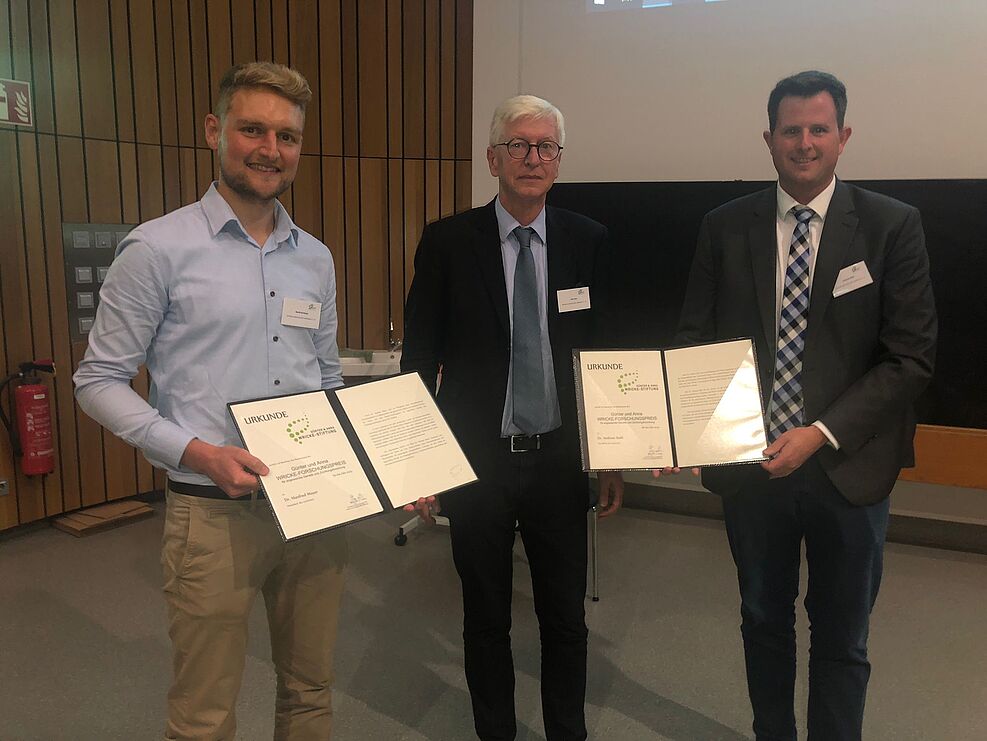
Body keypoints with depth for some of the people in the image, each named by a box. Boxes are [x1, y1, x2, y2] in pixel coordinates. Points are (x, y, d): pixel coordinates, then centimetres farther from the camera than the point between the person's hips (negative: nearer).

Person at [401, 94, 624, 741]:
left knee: (567, 619, 15)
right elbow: (420, 356, -2)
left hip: (560, 461, 2)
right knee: (486, 621, 15)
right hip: (475, 461, -1)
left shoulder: (588, 240, 1)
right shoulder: (448, 241, -4)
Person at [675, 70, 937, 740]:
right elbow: (696, 339, 1)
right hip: (750, 461, 2)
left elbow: (912, 357, -9)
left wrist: (823, 433, -19)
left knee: (842, 637, 15)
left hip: (847, 467, -2)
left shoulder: (893, 227, -6)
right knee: (764, 620, 21)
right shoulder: (726, 227, 0)